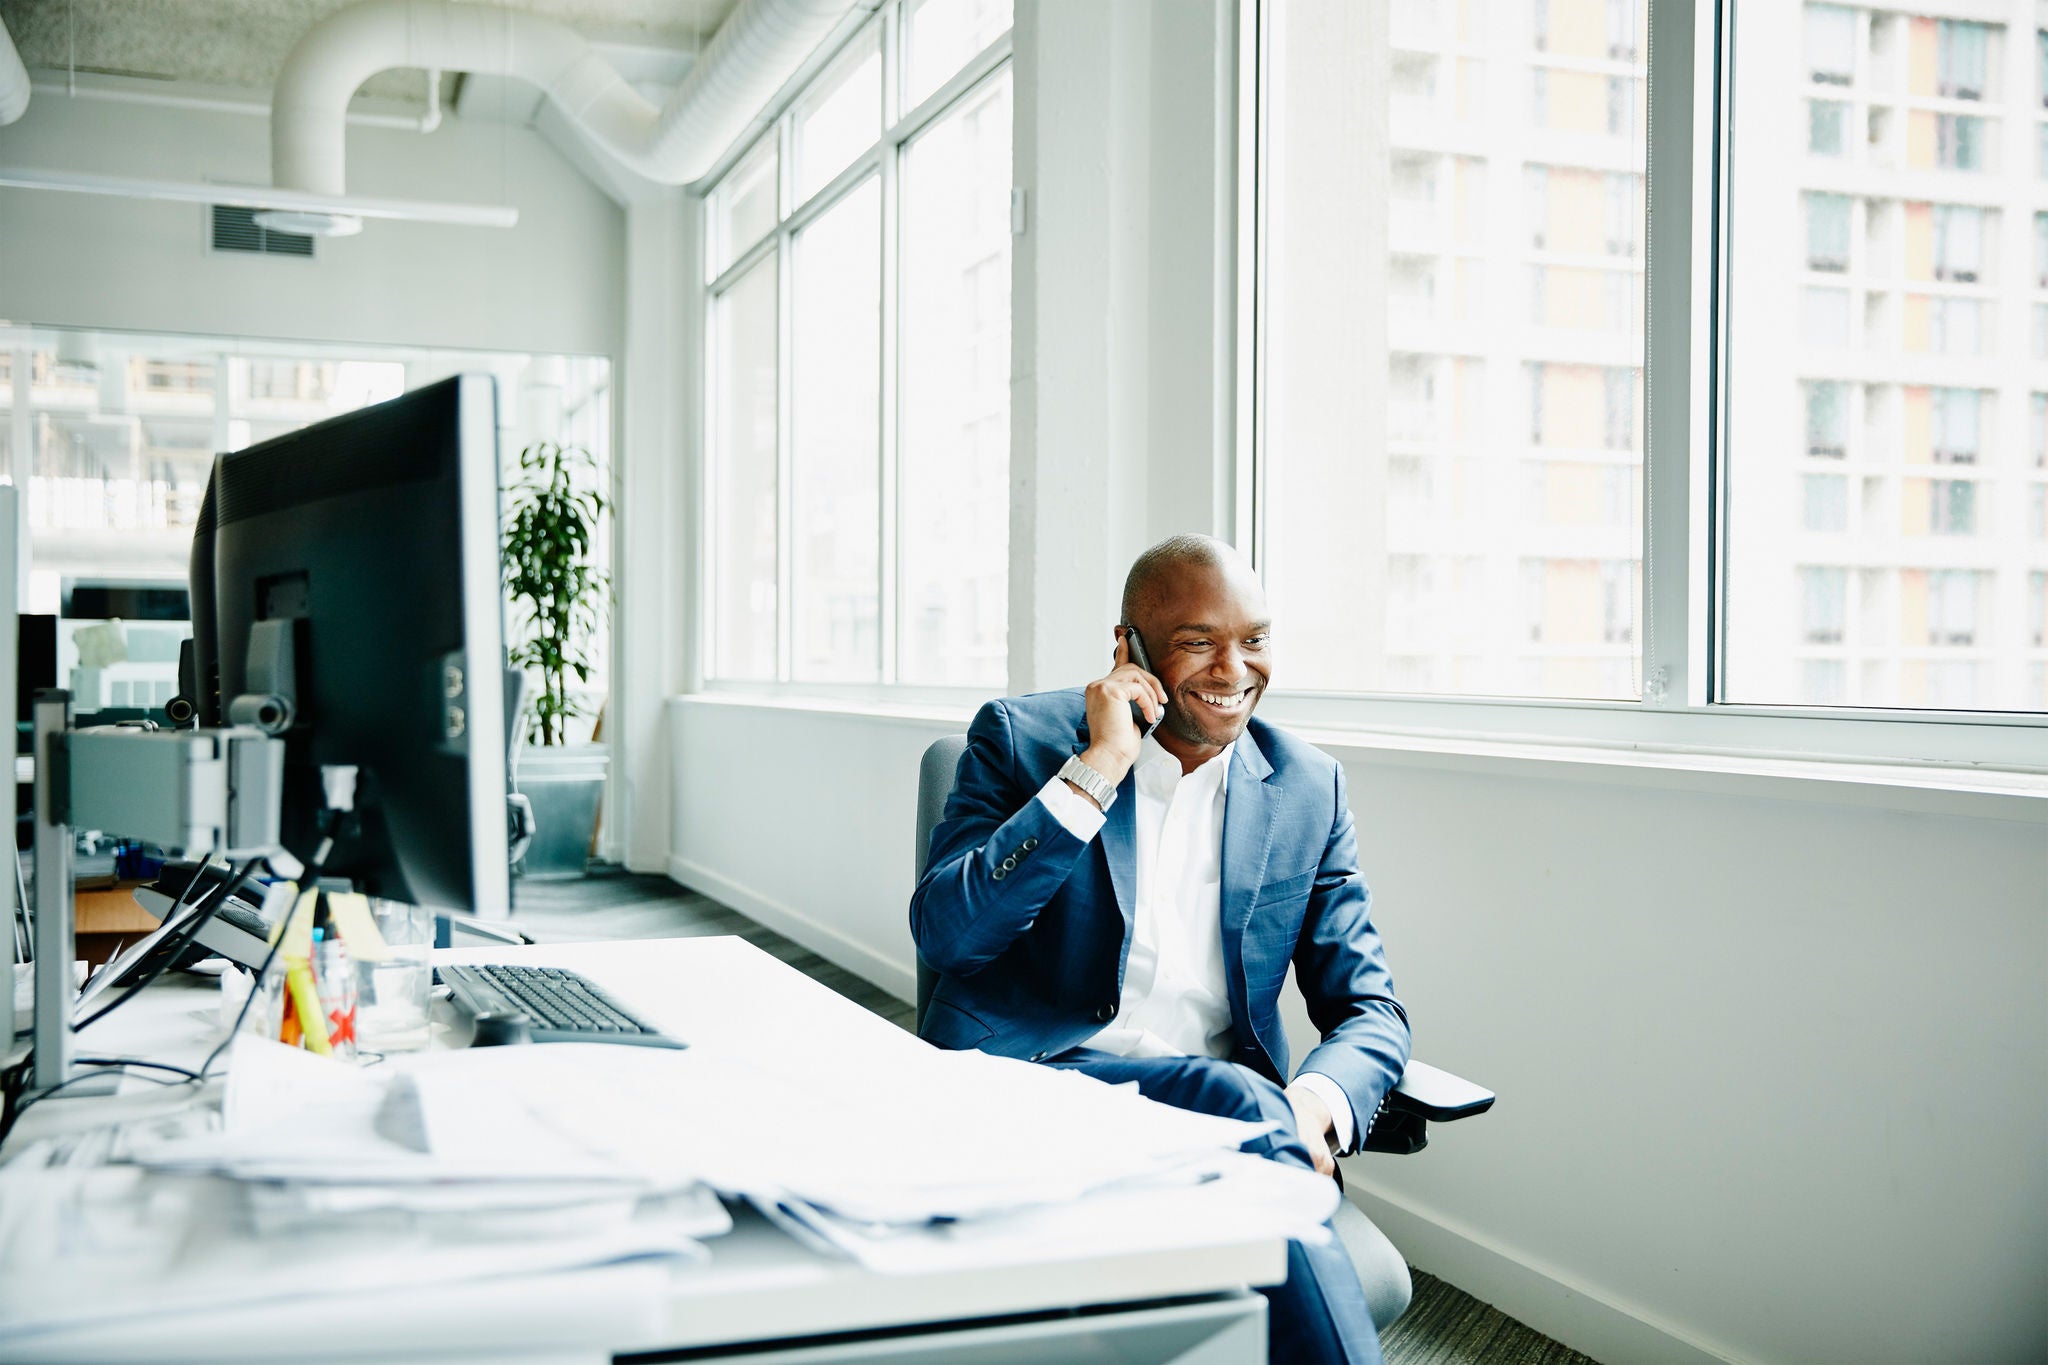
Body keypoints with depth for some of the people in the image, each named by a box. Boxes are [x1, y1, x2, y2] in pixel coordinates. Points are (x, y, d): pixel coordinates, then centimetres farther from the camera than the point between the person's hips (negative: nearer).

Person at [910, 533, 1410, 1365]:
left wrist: (1313, 1107, -15)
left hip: (1222, 1110, 3)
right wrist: (1099, 766, -15)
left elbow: (1369, 1011, 10)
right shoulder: (1021, 738, 3)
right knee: (1238, 1101, -32)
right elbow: (942, 934, -10)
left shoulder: (1308, 788, 11)